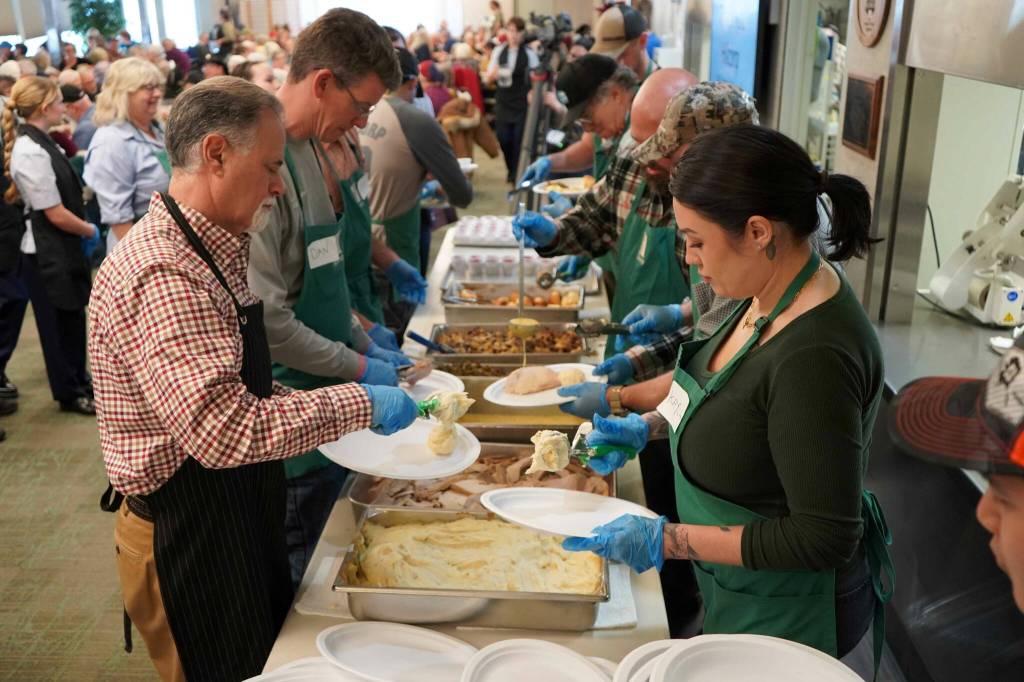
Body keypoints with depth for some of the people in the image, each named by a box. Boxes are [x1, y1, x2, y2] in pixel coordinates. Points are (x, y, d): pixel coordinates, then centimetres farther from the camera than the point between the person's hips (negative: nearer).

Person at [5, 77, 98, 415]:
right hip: (47, 253, -9)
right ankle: (69, 394, 21)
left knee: (73, 318, 19)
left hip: (62, 246, 9)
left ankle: (78, 379, 35)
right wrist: (91, 232, -5)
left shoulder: (39, 142, 6)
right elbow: (55, 214, -20)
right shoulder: (30, 152, -22)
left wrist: (84, 232, 4)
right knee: (59, 325, 7)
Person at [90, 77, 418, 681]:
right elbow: (225, 431, -34)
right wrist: (358, 404, -25)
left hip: (238, 518, 9)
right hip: (189, 540, -9)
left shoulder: (211, 253, 8)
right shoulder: (160, 275, -26)